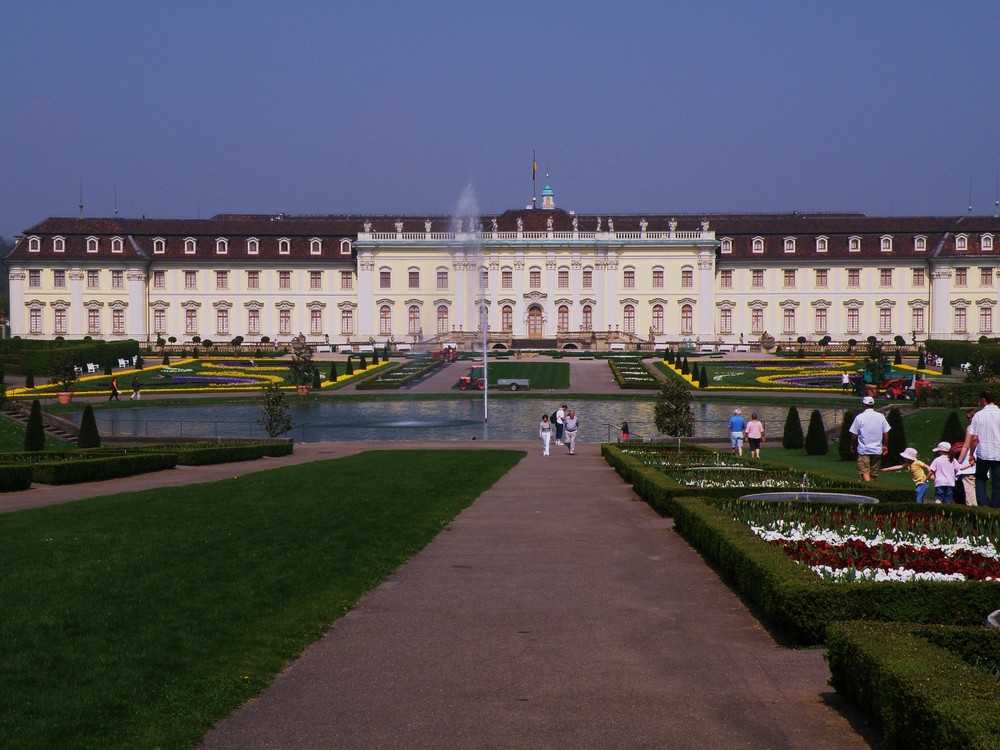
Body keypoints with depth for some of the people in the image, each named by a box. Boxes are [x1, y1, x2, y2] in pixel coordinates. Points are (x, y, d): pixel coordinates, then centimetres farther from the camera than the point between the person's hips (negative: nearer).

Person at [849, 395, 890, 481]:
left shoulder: (859, 417, -9)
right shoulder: (881, 416, 1)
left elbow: (854, 434, -5)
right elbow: (886, 432, 5)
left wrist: (852, 445, 11)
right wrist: (884, 445, 17)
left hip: (863, 450, -4)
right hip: (877, 450, 4)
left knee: (865, 472, -7)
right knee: (874, 473, 14)